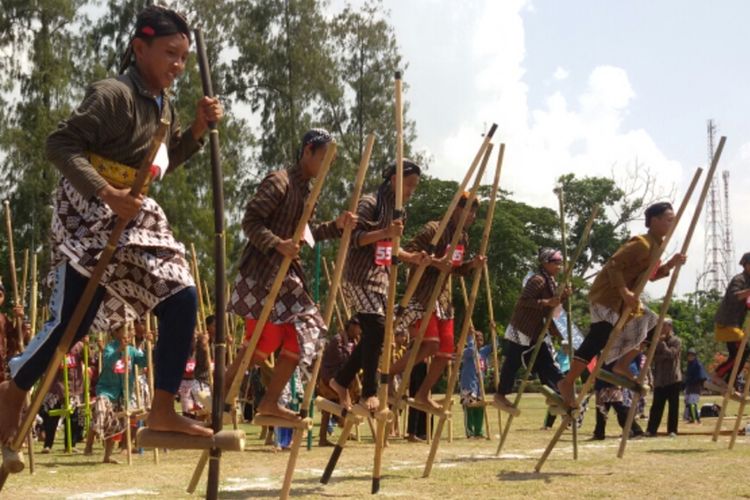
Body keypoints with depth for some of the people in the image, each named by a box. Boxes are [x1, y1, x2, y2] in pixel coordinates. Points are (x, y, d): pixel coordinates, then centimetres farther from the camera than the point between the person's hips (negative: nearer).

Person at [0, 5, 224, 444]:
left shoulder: (164, 105, 9)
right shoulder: (114, 95, -19)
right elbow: (60, 145, -23)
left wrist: (198, 130, 4)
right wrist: (107, 193, -31)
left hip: (138, 220, 9)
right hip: (90, 218, -8)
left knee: (181, 299, -3)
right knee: (72, 320, -5)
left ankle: (163, 410, 2)